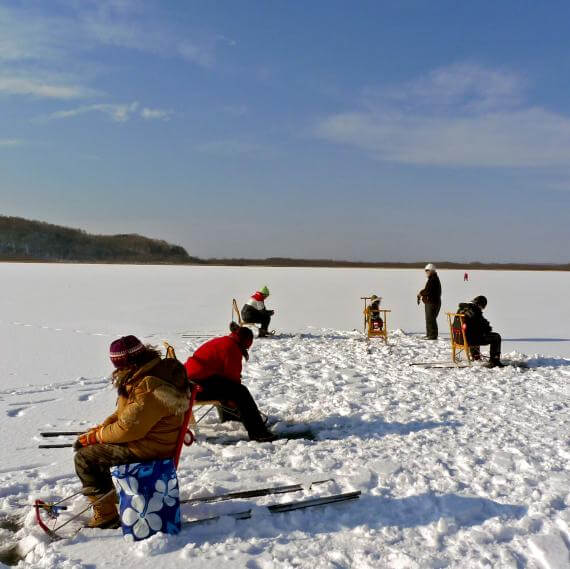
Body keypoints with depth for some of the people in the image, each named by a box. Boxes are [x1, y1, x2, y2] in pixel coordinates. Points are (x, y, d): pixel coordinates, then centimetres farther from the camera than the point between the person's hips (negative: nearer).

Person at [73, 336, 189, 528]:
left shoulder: (149, 389, -29)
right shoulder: (153, 372, 3)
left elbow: (129, 428, -26)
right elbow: (127, 412, 14)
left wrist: (96, 436, -12)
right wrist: (101, 427, 4)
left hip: (147, 448, -10)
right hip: (144, 435, 10)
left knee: (84, 458, -8)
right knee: (83, 444, 15)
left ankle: (106, 513, 0)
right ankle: (107, 491, 27)